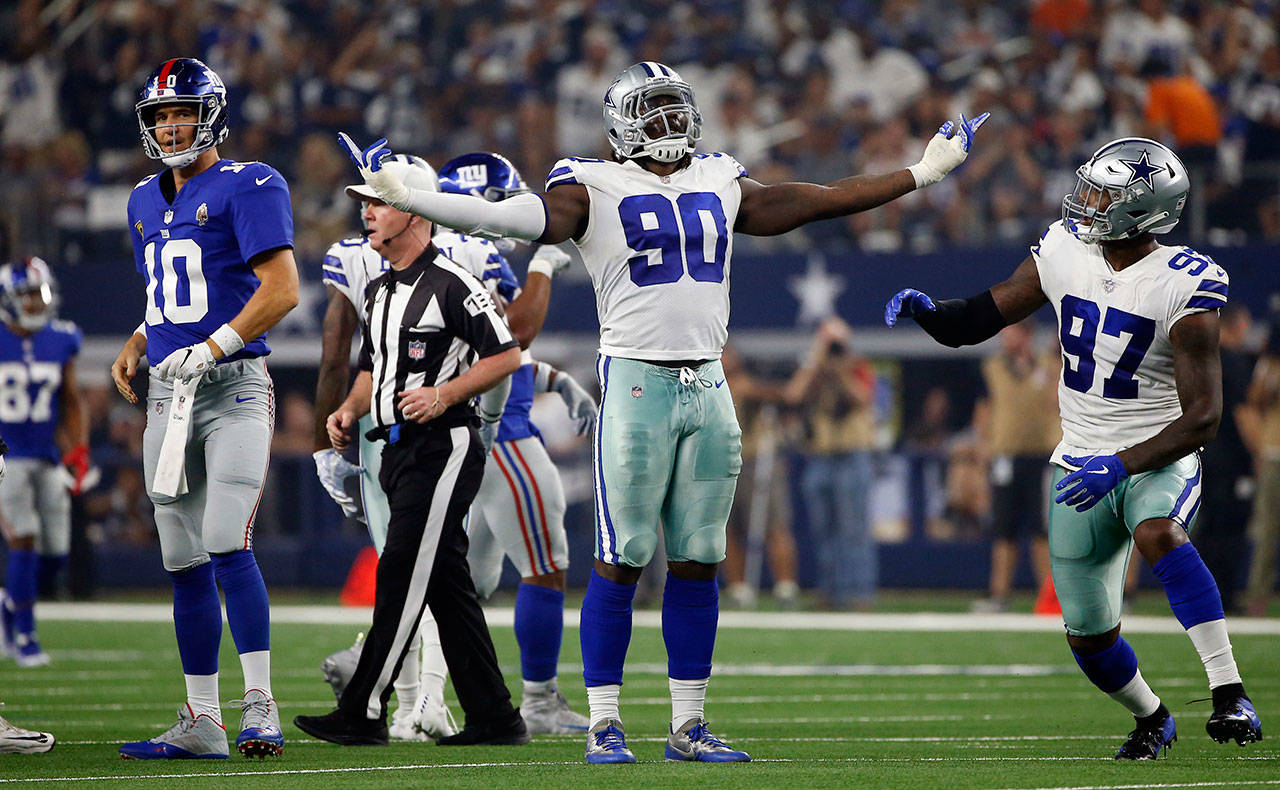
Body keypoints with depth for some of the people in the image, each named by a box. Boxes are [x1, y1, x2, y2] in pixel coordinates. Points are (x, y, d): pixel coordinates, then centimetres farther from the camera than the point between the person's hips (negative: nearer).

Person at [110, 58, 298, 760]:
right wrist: (136, 347, 11)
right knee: (185, 563, 6)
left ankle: (259, 708, -16)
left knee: (227, 545, -19)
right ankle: (201, 721, 11)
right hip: (168, 393, 7)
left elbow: (281, 289, -14)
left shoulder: (247, 188, -6)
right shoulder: (146, 202, 18)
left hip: (233, 386, -7)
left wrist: (213, 347, -20)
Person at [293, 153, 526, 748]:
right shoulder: (378, 292, 17)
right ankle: (494, 717, 11)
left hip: (443, 444, -9)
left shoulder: (451, 284, -10)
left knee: (401, 575, -11)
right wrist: (350, 409, 9)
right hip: (398, 449, 9)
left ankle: (364, 713, -11)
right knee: (447, 585, 8)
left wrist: (444, 394, -20)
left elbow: (506, 356, -11)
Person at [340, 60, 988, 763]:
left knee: (698, 561, 6)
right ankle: (604, 724, 0)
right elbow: (512, 218, -15)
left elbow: (823, 201, 23)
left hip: (708, 387, 5)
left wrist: (924, 173, 28)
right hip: (636, 382, -5)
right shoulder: (595, 190, -2)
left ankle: (688, 725, 12)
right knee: (622, 560, -5)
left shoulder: (719, 188, 15)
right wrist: (402, 197, -28)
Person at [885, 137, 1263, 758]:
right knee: (1088, 636, 10)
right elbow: (974, 321, 3)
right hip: (1084, 464, 5)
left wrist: (1122, 464, -33)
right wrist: (924, 309, -19)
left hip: (1159, 458, -5)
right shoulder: (1063, 252, -3)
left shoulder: (1183, 287, -19)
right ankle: (1150, 718, 41)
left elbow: (1201, 419, -22)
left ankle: (1230, 694, -40)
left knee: (1158, 532, -39)